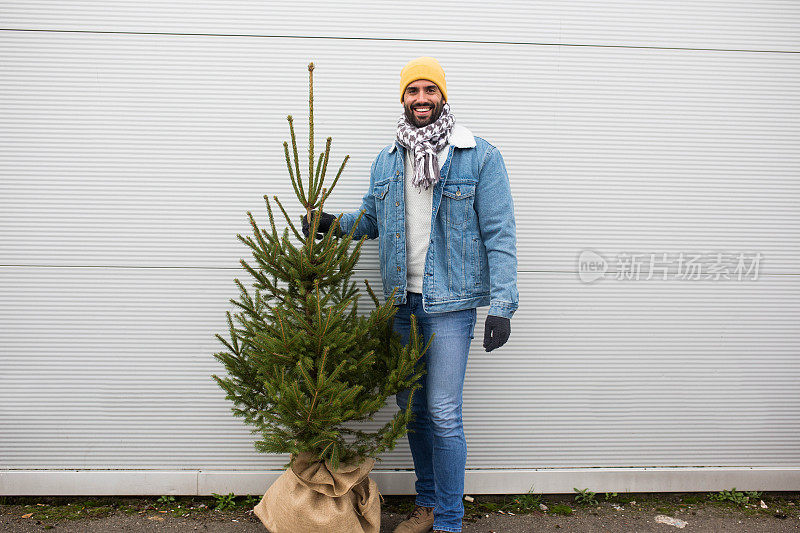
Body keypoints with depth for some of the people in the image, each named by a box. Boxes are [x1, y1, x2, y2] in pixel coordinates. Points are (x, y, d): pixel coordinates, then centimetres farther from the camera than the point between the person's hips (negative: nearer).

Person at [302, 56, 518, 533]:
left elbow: (500, 234, -8)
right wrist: (333, 223, 3)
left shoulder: (480, 157, -5)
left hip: (450, 303, -5)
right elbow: (372, 220, 22)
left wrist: (502, 305, -15)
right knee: (411, 405, 14)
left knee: (443, 413, -4)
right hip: (401, 302, 6)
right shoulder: (386, 162, 11)